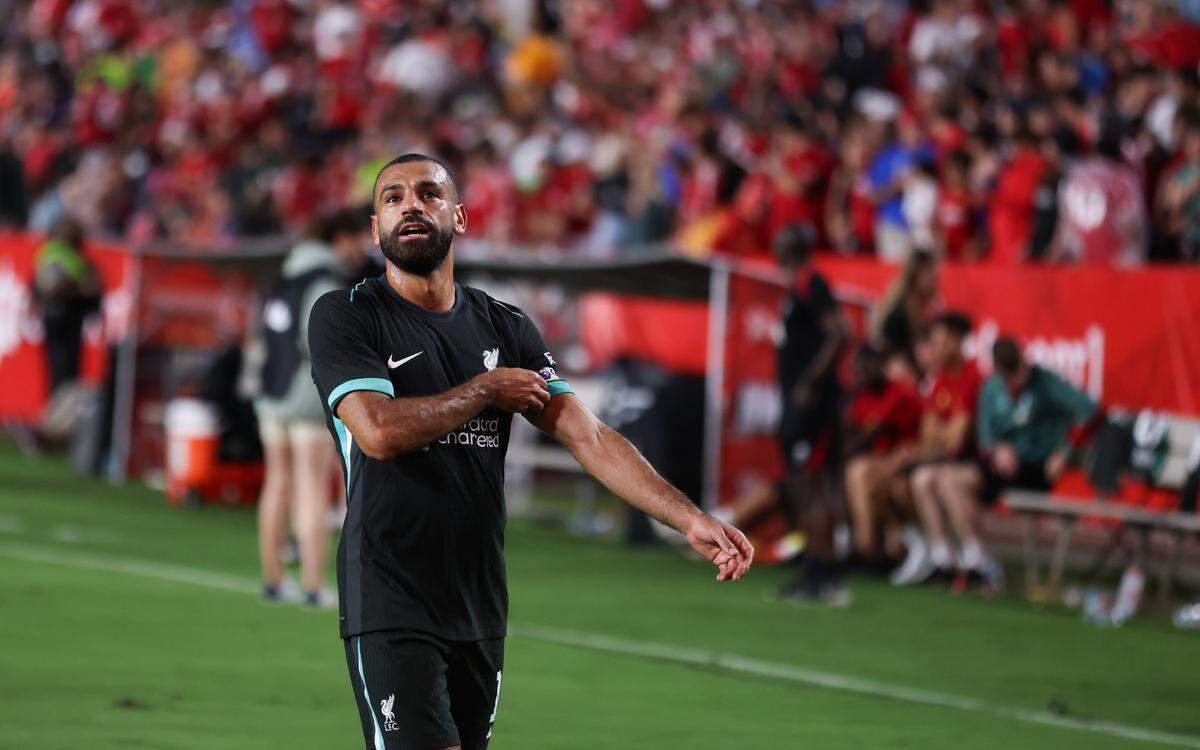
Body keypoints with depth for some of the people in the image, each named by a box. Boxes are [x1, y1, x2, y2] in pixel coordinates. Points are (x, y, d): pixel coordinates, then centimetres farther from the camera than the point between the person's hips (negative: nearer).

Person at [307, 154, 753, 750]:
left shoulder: (505, 328, 11)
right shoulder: (344, 316, -2)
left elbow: (589, 437, 4)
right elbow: (378, 431, -18)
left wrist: (690, 519, -8)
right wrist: (487, 391, -6)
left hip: (481, 606, 5)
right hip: (391, 606, -5)